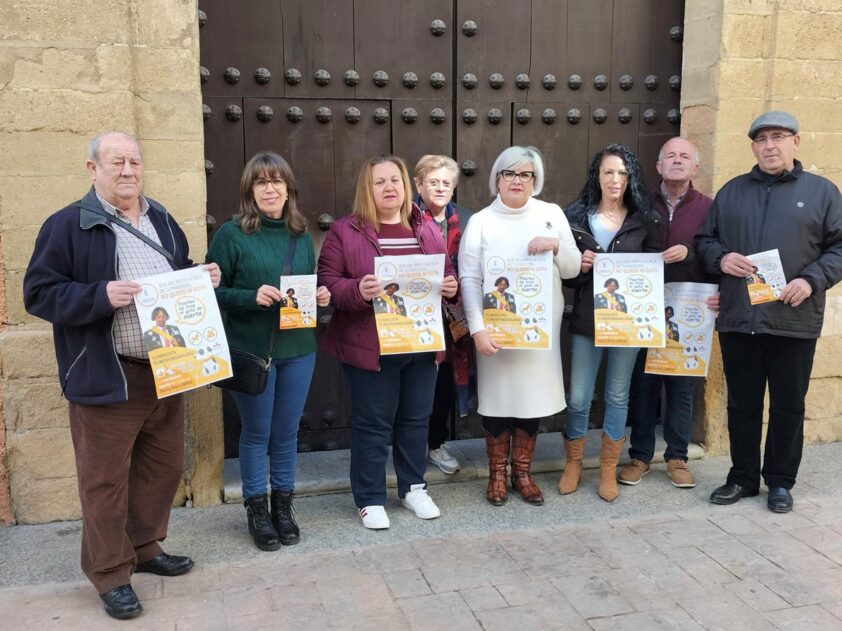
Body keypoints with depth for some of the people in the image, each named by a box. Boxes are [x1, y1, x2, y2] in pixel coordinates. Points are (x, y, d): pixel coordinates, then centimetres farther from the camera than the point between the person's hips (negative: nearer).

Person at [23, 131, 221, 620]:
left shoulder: (162, 220, 11)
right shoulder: (69, 224, -9)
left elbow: (181, 276, 23)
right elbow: (40, 292, -12)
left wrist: (204, 279, 2)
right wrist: (101, 296, -25)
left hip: (167, 369, 7)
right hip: (107, 377, -6)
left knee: (164, 467, 17)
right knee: (106, 479, 4)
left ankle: (145, 548, 36)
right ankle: (111, 574, 20)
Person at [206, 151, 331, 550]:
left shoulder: (301, 235, 8)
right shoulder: (232, 234, -7)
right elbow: (213, 291, -8)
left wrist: (320, 297, -4)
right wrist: (252, 297, -23)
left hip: (298, 349, 4)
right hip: (250, 350, -4)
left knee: (287, 432, 14)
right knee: (256, 432, 8)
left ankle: (283, 506, 30)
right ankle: (257, 510, 24)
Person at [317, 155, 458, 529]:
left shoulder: (427, 230, 9)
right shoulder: (345, 231, -5)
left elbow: (447, 273, 16)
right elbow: (326, 281, -8)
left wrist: (451, 286, -7)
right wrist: (357, 291, -27)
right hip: (370, 346, -4)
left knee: (416, 419, 15)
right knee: (372, 424, 5)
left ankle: (413, 488, 34)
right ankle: (370, 499, 20)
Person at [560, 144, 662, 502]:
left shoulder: (645, 220, 2)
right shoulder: (576, 216, 2)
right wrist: (578, 267, -14)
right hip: (586, 319, 0)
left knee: (617, 396, 10)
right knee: (578, 397, 2)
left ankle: (608, 469, 24)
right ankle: (573, 463, 23)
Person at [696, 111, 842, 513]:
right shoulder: (732, 191, 12)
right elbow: (705, 240, 13)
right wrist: (721, 258, -8)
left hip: (794, 321, -2)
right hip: (738, 318, 2)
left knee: (788, 405, 8)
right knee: (741, 404, 10)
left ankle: (780, 481, 23)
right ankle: (742, 477, 24)